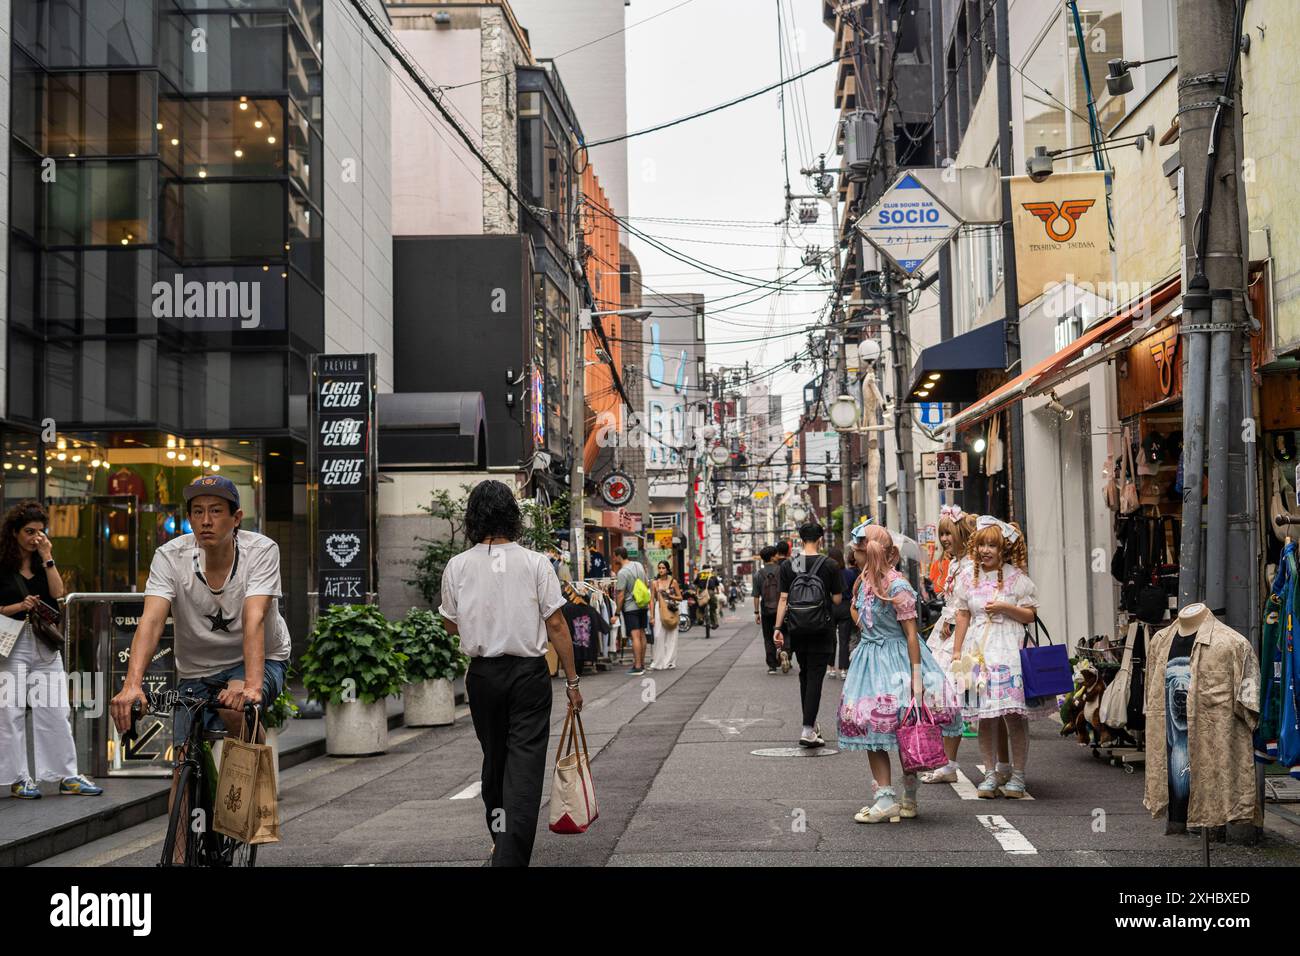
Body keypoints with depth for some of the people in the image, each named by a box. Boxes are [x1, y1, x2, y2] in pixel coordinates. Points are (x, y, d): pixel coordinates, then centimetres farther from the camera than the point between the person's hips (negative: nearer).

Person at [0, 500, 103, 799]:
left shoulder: (44, 563, 14)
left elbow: (58, 593, -2)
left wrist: (47, 557, -4)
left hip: (45, 643, 4)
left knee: (54, 710, 3)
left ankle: (67, 776, 6)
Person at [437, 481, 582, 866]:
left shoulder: (457, 566, -2)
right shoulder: (535, 563, -8)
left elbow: (451, 624, 10)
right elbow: (556, 624, -6)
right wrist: (572, 680, 0)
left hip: (482, 674, 3)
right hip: (529, 673, -3)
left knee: (493, 759, 19)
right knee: (525, 767, -2)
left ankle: (500, 839, 34)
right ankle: (511, 857, -10)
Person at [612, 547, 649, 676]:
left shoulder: (622, 573, -16)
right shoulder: (639, 565, 6)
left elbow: (621, 595, -17)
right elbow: (647, 584, 15)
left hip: (630, 607, -8)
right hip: (642, 605, 8)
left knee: (635, 636, -10)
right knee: (642, 634, 12)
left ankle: (637, 667, -13)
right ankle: (642, 664, 20)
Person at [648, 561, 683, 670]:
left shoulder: (673, 582, 6)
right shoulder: (655, 583, 6)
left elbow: (680, 598, 9)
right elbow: (652, 600, 5)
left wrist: (670, 596, -8)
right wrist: (652, 615, -2)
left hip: (671, 611, 0)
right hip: (659, 610, 0)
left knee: (671, 636, 0)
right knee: (659, 636, -6)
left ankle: (669, 661, 8)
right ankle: (659, 662, 1)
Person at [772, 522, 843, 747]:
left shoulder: (788, 565, 0)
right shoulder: (830, 565, -6)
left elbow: (783, 599, -2)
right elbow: (837, 599, -3)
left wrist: (777, 628, 0)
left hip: (797, 628, 3)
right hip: (821, 629, -3)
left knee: (804, 674, 18)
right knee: (815, 676, -4)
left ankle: (811, 723, 26)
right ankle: (808, 729, -13)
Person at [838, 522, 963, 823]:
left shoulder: (897, 587, -16)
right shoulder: (865, 582, 8)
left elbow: (911, 633, -16)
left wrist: (916, 675, -18)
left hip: (897, 659, -8)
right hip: (869, 659, 8)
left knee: (904, 731, 2)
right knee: (870, 730, 2)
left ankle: (908, 798, 15)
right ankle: (885, 799, 4)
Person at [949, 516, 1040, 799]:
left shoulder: (1016, 576, -1)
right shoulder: (967, 577, 9)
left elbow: (1030, 615, 1)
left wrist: (1005, 608, -14)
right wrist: (956, 652, 14)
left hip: (1009, 648, -3)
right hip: (978, 650, 3)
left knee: (1014, 714, -6)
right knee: (985, 716, 3)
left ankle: (1017, 776, 4)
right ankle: (991, 774, 12)